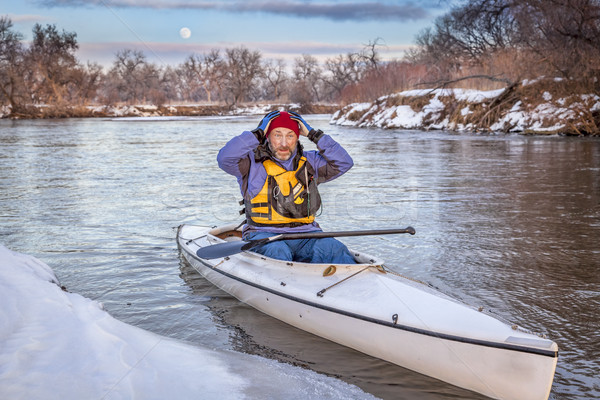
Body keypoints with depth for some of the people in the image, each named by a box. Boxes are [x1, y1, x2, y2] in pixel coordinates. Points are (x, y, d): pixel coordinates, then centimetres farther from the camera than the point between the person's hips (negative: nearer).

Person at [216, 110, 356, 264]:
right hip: (264, 233, -3)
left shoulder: (309, 162, 17)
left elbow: (344, 162, 8)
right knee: (277, 251, -37)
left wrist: (314, 135, 5)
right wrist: (257, 133, -7)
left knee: (335, 249, -26)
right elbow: (224, 159, -12)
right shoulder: (253, 162, 6)